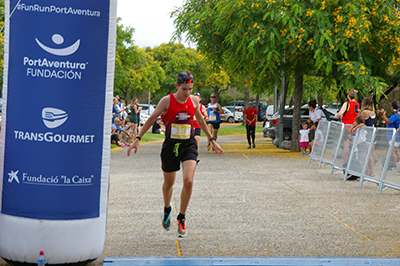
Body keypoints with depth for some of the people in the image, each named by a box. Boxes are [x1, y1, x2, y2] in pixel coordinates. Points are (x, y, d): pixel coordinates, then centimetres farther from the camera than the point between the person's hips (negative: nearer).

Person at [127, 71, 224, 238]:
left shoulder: (194, 100, 0)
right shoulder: (167, 101, -10)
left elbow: (200, 120, 17)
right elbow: (151, 119, -2)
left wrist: (212, 140, 22)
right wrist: (137, 139, -5)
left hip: (189, 144, 1)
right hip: (171, 144, -1)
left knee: (188, 181, -17)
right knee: (168, 183, 12)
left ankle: (181, 218, 1)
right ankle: (167, 210, 44)